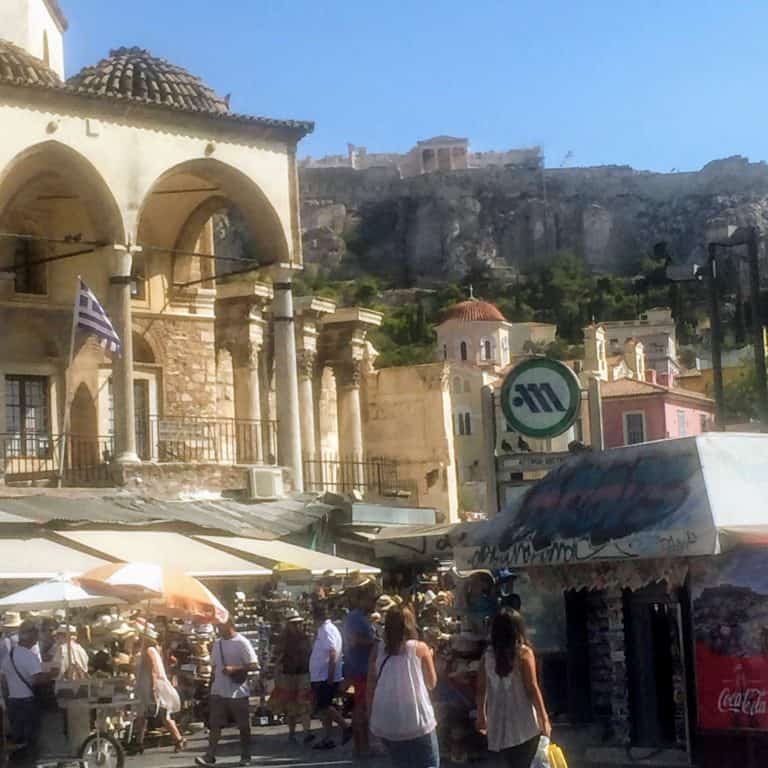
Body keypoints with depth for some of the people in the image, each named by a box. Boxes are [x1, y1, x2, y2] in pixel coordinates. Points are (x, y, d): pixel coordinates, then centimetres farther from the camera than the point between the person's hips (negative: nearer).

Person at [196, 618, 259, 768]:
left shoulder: (242, 643, -9)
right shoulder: (217, 643, 11)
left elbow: (254, 665, -13)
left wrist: (234, 669, -23)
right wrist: (213, 679, 11)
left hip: (238, 692, -5)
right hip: (218, 691, 5)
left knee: (243, 726, 5)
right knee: (214, 724, -3)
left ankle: (245, 756, 16)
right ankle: (210, 756, -5)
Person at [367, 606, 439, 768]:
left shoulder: (378, 650, 4)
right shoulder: (420, 648, -2)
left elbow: (371, 686, 6)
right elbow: (432, 682, 7)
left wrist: (372, 716, 15)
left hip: (386, 723, 3)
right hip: (417, 722, -3)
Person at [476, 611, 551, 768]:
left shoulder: (488, 655, 3)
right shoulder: (524, 653, -9)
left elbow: (481, 689, 7)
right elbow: (532, 688, -11)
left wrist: (481, 716, 19)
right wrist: (544, 718, -5)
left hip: (499, 724, 4)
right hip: (523, 724, -4)